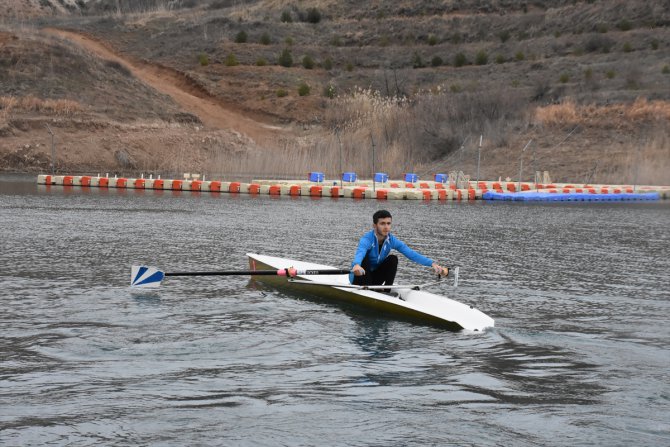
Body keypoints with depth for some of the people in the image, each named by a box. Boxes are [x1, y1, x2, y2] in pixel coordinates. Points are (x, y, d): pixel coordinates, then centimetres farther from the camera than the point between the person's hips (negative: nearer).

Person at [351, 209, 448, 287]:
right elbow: (360, 253, -49)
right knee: (365, 257, -31)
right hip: (359, 277, -4)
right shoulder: (367, 239, -27)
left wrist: (432, 263, -35)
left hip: (375, 277, 4)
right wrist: (356, 265, -74)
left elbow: (411, 254, -21)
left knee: (393, 259, -17)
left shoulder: (392, 240, -11)